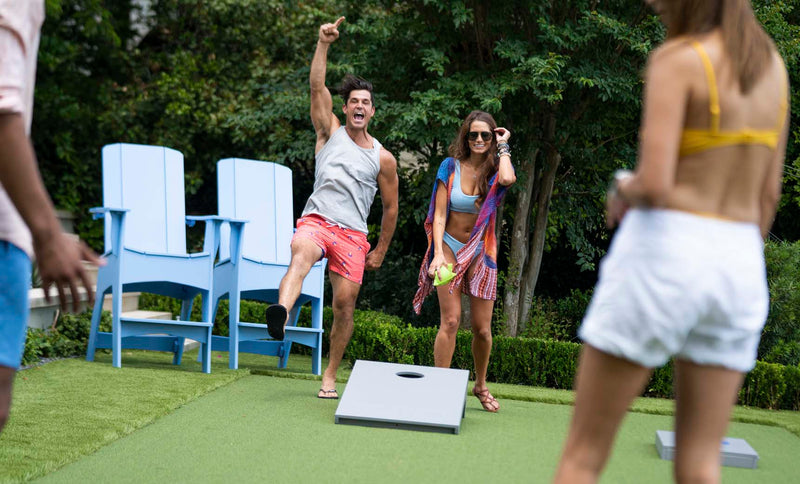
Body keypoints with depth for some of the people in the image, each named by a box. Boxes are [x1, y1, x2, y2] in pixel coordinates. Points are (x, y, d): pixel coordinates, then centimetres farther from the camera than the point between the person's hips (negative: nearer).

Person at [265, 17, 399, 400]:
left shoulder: (383, 159, 10)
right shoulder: (330, 132, 11)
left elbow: (390, 207, 17)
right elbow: (317, 87, -2)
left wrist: (380, 251, 16)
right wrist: (323, 44, -12)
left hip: (352, 235, 2)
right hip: (316, 221, -2)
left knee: (344, 305, -4)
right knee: (301, 253, -36)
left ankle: (330, 377, 12)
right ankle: (281, 313, -65)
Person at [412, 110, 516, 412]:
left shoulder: (494, 170, 1)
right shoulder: (451, 167, 0)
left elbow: (508, 178, -26)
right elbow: (439, 215, -4)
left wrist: (503, 147, -9)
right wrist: (438, 253, -17)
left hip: (481, 252, 1)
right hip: (450, 248, -1)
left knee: (482, 328, 1)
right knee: (450, 320, -14)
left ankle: (481, 386, 23)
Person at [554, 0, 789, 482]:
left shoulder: (675, 60, -10)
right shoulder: (772, 63, 11)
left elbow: (654, 184, -19)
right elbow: (768, 194, 14)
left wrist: (623, 192, 4)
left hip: (663, 254, -6)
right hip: (737, 267, 6)